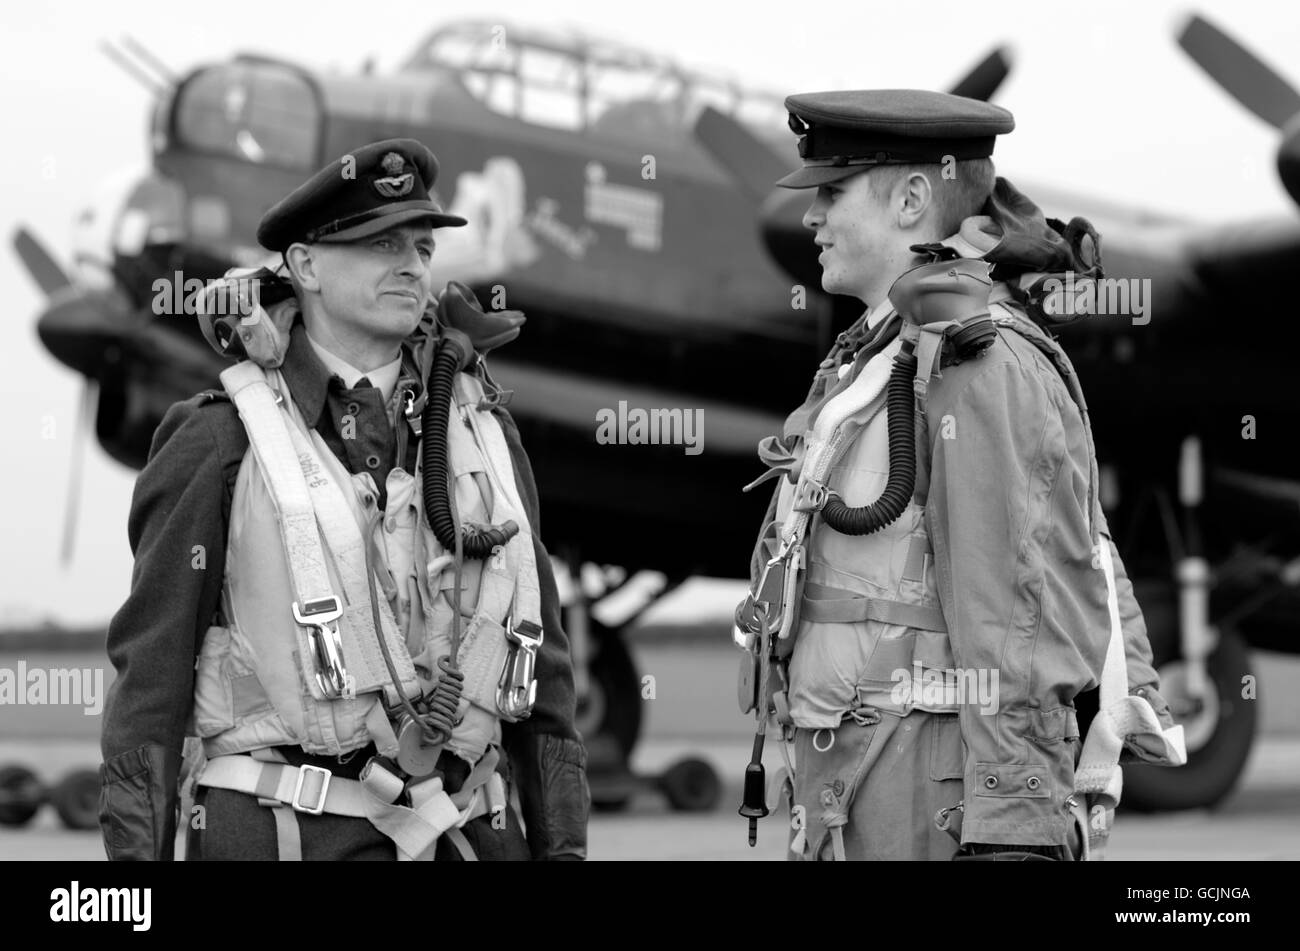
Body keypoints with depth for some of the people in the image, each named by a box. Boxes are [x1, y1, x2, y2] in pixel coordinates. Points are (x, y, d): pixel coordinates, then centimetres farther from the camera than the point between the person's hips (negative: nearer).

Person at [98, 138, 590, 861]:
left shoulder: (479, 428, 12)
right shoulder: (221, 441, -1)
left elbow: (539, 660, 14)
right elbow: (151, 670, -1)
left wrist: (564, 849, 7)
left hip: (464, 836, 4)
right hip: (284, 837, -4)